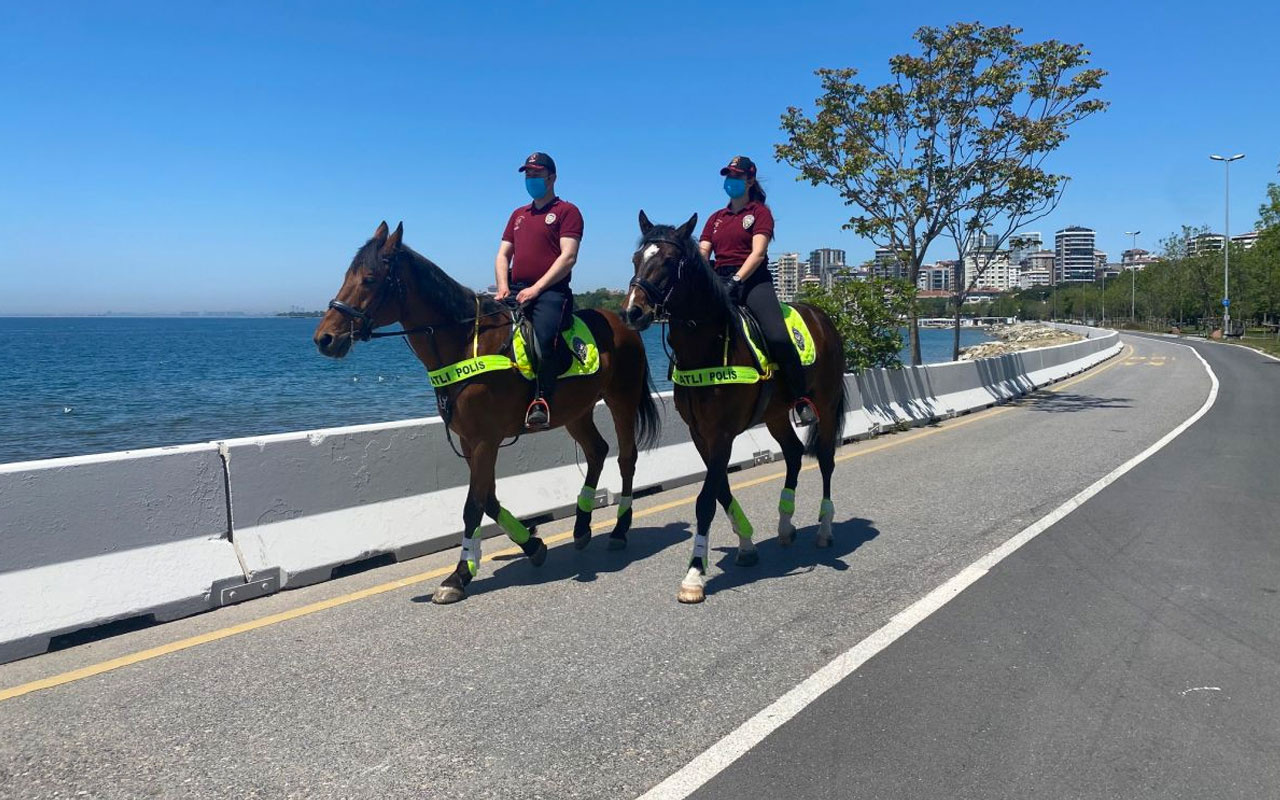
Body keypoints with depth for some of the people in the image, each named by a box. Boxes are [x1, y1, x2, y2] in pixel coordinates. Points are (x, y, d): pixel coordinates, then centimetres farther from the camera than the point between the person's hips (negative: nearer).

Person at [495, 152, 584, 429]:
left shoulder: (567, 211, 6)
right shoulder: (518, 215, 27)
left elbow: (568, 256, -6)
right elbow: (503, 255, 22)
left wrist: (536, 288, -14)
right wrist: (503, 286, 1)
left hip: (550, 291, -7)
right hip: (516, 292, 7)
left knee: (543, 336, -32)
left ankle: (541, 402, -31)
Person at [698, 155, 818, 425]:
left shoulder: (760, 212, 7)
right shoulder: (716, 218, 22)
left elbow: (758, 252, -7)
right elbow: (701, 254, 12)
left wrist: (737, 279, -23)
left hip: (753, 280, -5)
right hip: (719, 281, 5)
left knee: (778, 337, -26)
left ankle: (801, 398, -13)